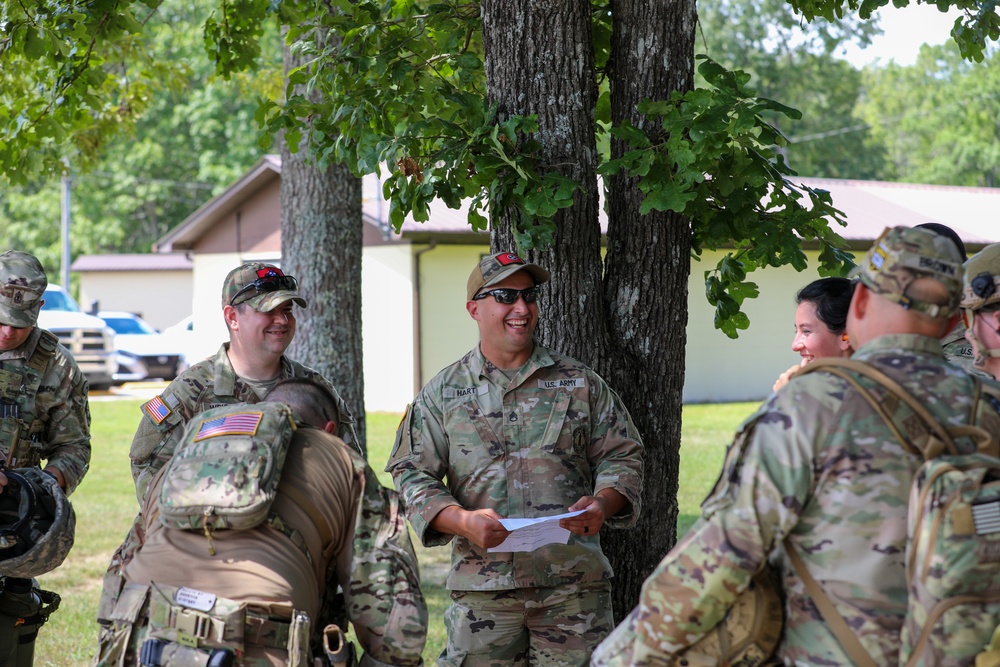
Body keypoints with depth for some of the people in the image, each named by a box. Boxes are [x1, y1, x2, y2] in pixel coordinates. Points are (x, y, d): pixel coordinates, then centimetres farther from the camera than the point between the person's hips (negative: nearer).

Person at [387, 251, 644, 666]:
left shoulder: (580, 383, 12)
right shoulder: (442, 393, 9)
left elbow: (622, 456, 13)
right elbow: (413, 474, 3)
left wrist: (602, 504, -9)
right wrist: (464, 521, -15)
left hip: (574, 583, 1)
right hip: (483, 583, -1)